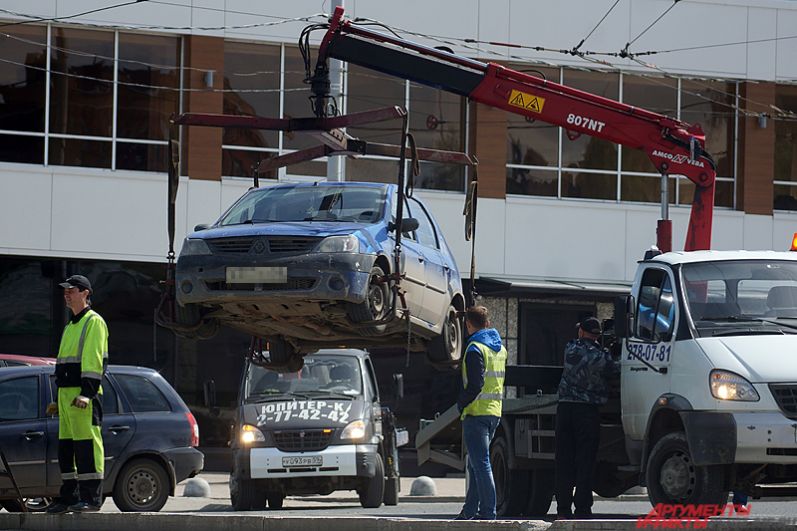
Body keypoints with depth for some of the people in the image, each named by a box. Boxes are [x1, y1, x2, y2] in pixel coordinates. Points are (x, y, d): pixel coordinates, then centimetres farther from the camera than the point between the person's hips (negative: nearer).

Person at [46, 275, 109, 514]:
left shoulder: (94, 322, -5)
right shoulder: (70, 326, 24)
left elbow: (93, 361, -15)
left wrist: (86, 393, -23)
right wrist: (59, 399, 22)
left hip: (83, 395, -10)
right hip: (66, 394, 10)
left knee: (87, 445, -11)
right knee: (66, 447, 9)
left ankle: (91, 497, -13)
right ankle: (68, 497, 13)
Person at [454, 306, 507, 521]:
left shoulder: (475, 348, -12)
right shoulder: (499, 348, 15)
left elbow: (475, 385, -20)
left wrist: (461, 404, -7)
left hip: (477, 413, -9)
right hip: (494, 413, 9)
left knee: (481, 463, -8)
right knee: (476, 463, 17)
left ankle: (488, 513, -12)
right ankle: (470, 511, 21)